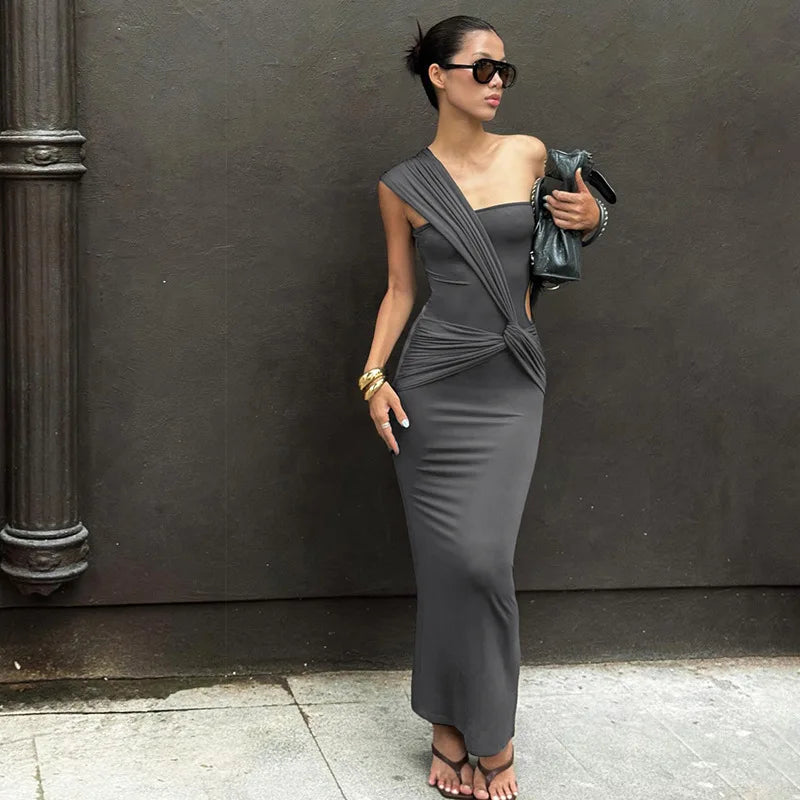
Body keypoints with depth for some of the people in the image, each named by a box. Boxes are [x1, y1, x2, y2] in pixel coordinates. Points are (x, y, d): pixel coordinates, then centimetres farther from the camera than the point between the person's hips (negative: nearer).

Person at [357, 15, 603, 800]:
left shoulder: (528, 155, 5)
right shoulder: (403, 186, 2)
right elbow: (400, 289, 8)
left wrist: (588, 219, 1)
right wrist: (374, 376, -4)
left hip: (512, 385, 1)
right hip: (433, 383, -1)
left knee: (482, 559, -6)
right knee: (446, 560, 0)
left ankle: (486, 733, 10)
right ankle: (456, 731, 15)